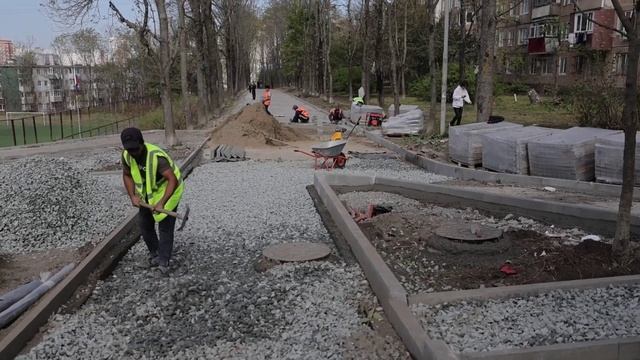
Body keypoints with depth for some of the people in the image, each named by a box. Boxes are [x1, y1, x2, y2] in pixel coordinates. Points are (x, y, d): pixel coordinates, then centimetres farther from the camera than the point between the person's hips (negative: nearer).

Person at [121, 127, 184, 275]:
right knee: (144, 223, 10)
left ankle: (163, 261, -1)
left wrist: (161, 203, -48)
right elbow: (127, 175, 2)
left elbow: (173, 180, -41)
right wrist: (132, 195, -12)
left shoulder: (156, 157, -36)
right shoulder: (127, 155, -15)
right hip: (148, 192, 7)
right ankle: (154, 253, 28)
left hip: (167, 190, -6)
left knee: (165, 225, -9)